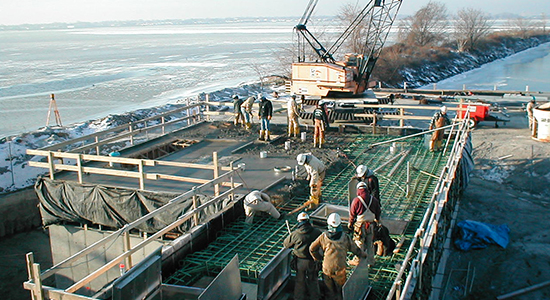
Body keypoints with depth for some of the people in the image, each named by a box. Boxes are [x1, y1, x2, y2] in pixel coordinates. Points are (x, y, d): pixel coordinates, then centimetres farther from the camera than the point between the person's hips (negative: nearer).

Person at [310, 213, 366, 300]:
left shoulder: (323, 236, -10)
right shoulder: (345, 237, -12)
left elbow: (312, 249, -2)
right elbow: (355, 249, 1)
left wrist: (318, 258, 14)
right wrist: (363, 255, 21)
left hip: (327, 268, 1)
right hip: (339, 269, -1)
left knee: (329, 289, 20)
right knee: (341, 289, 19)